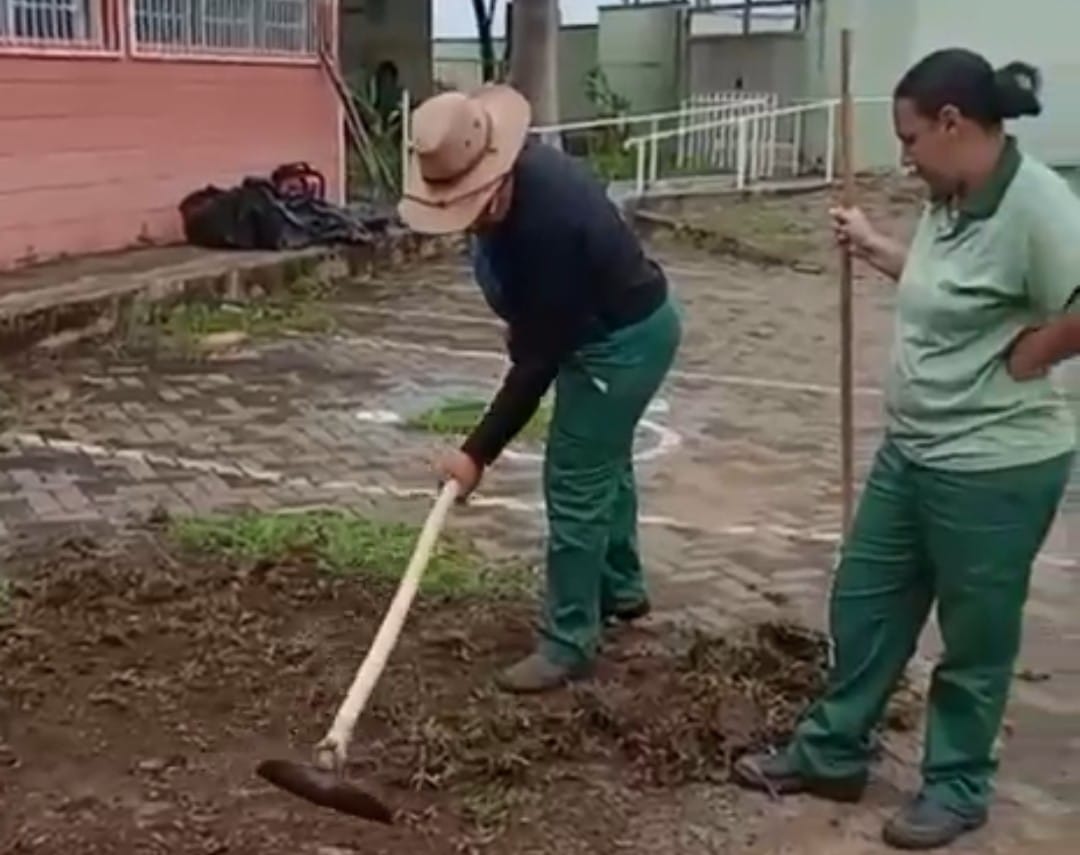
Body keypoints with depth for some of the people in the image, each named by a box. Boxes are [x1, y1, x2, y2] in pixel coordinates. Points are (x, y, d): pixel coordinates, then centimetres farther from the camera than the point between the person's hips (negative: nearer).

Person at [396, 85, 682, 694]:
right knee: (603, 461, 24)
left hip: (624, 338, -10)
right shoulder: (515, 174, -9)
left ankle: (569, 644, 5)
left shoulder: (548, 219, -36)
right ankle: (621, 589, 43)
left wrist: (479, 452, -26)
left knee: (575, 483, -6)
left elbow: (541, 357, -30)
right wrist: (520, 327, 9)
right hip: (622, 324, 10)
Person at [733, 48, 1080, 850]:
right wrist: (873, 246, 23)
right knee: (864, 603, 18)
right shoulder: (950, 202, 6)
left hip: (994, 467, -9)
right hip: (912, 451, 9)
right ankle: (832, 751, 34)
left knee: (973, 638, 10)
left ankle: (958, 787, 29)